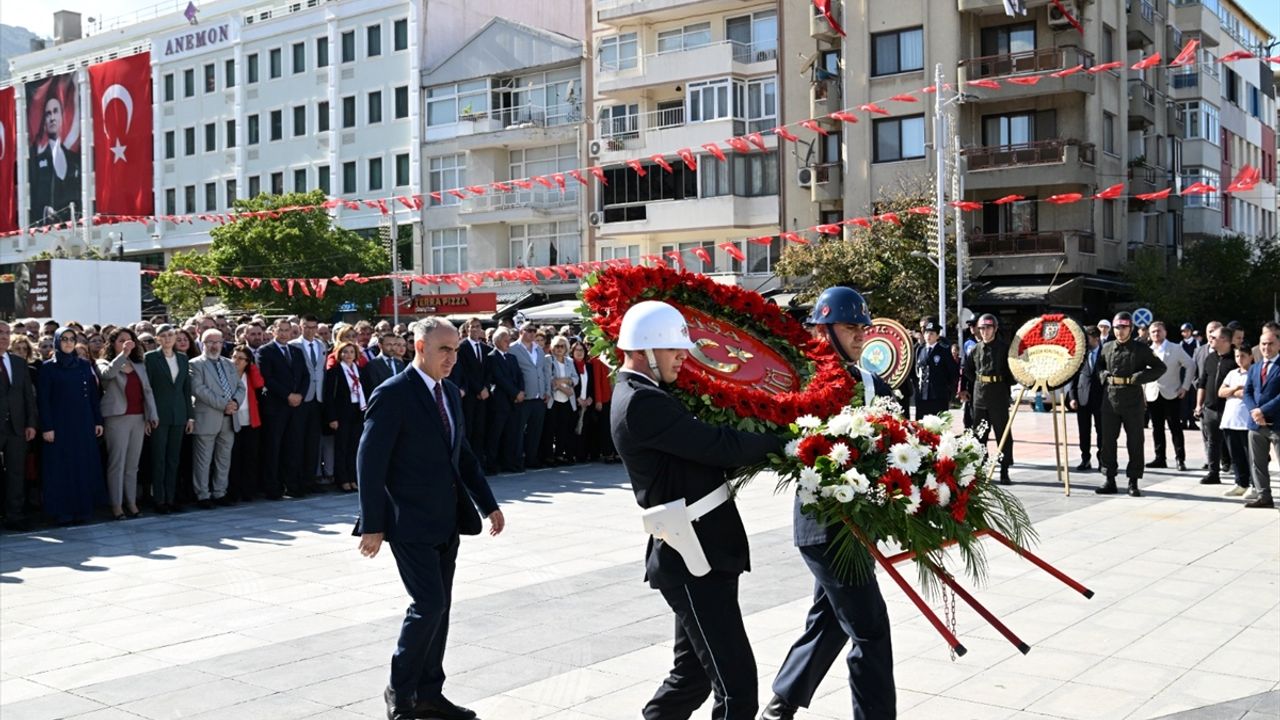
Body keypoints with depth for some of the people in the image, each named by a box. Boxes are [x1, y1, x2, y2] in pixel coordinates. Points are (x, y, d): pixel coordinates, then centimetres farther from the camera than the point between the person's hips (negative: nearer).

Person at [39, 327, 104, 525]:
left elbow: (93, 395, 10)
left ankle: (83, 509, 10)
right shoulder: (48, 367, 0)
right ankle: (62, 512, 4)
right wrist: (47, 427, -11)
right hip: (60, 424, -3)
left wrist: (98, 421, 4)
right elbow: (43, 399, -4)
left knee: (84, 467, 3)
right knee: (61, 468, -1)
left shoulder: (84, 365, 9)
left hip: (84, 424, 3)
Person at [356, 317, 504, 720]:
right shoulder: (392, 395, -13)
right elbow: (370, 464, -14)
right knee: (429, 604, -10)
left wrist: (488, 504, 13)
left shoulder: (449, 392, 10)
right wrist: (373, 526, -16)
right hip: (411, 521, -8)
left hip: (446, 520, 8)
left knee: (439, 607, 11)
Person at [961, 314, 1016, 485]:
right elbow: (968, 371, 17)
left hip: (999, 395, -4)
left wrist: (1007, 385, -6)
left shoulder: (1004, 347, -3)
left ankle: (1004, 472, 2)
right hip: (979, 395, 4)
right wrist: (965, 388, 10)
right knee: (979, 434, 10)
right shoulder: (976, 349, 9)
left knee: (1003, 434, -1)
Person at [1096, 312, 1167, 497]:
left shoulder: (1141, 349, -1)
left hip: (1133, 400, -3)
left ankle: (1133, 483, 10)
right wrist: (1105, 376, 0)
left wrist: (1136, 378, -12)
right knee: (1107, 441, 5)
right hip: (1110, 399, 3)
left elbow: (1160, 367, -3)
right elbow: (1099, 368, 22)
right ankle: (1110, 480, 14)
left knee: (1135, 442, 3)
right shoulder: (1107, 348, 9)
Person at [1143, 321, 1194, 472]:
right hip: (1153, 396, 3)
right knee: (1157, 428, 6)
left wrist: (1185, 387, -5)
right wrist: (1142, 393, 6)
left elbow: (1190, 366, 2)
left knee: (1175, 428, -3)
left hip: (1171, 395, -3)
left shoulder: (1176, 349, 1)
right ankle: (1160, 458, 11)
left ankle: (1180, 459, 0)